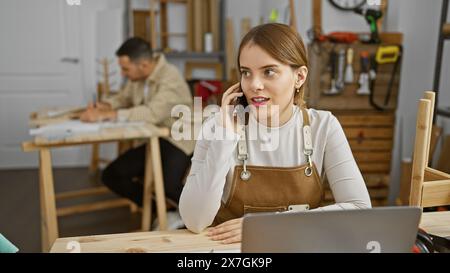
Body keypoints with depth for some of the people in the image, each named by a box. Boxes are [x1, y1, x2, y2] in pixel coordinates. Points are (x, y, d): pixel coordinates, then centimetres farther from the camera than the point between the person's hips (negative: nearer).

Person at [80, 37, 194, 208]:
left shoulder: (170, 78, -22)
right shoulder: (137, 77, 2)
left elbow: (153, 114, -36)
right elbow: (123, 98, 17)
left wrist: (107, 115, -35)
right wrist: (105, 106, -7)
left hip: (177, 141, -8)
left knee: (168, 185, -34)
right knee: (111, 176, -3)